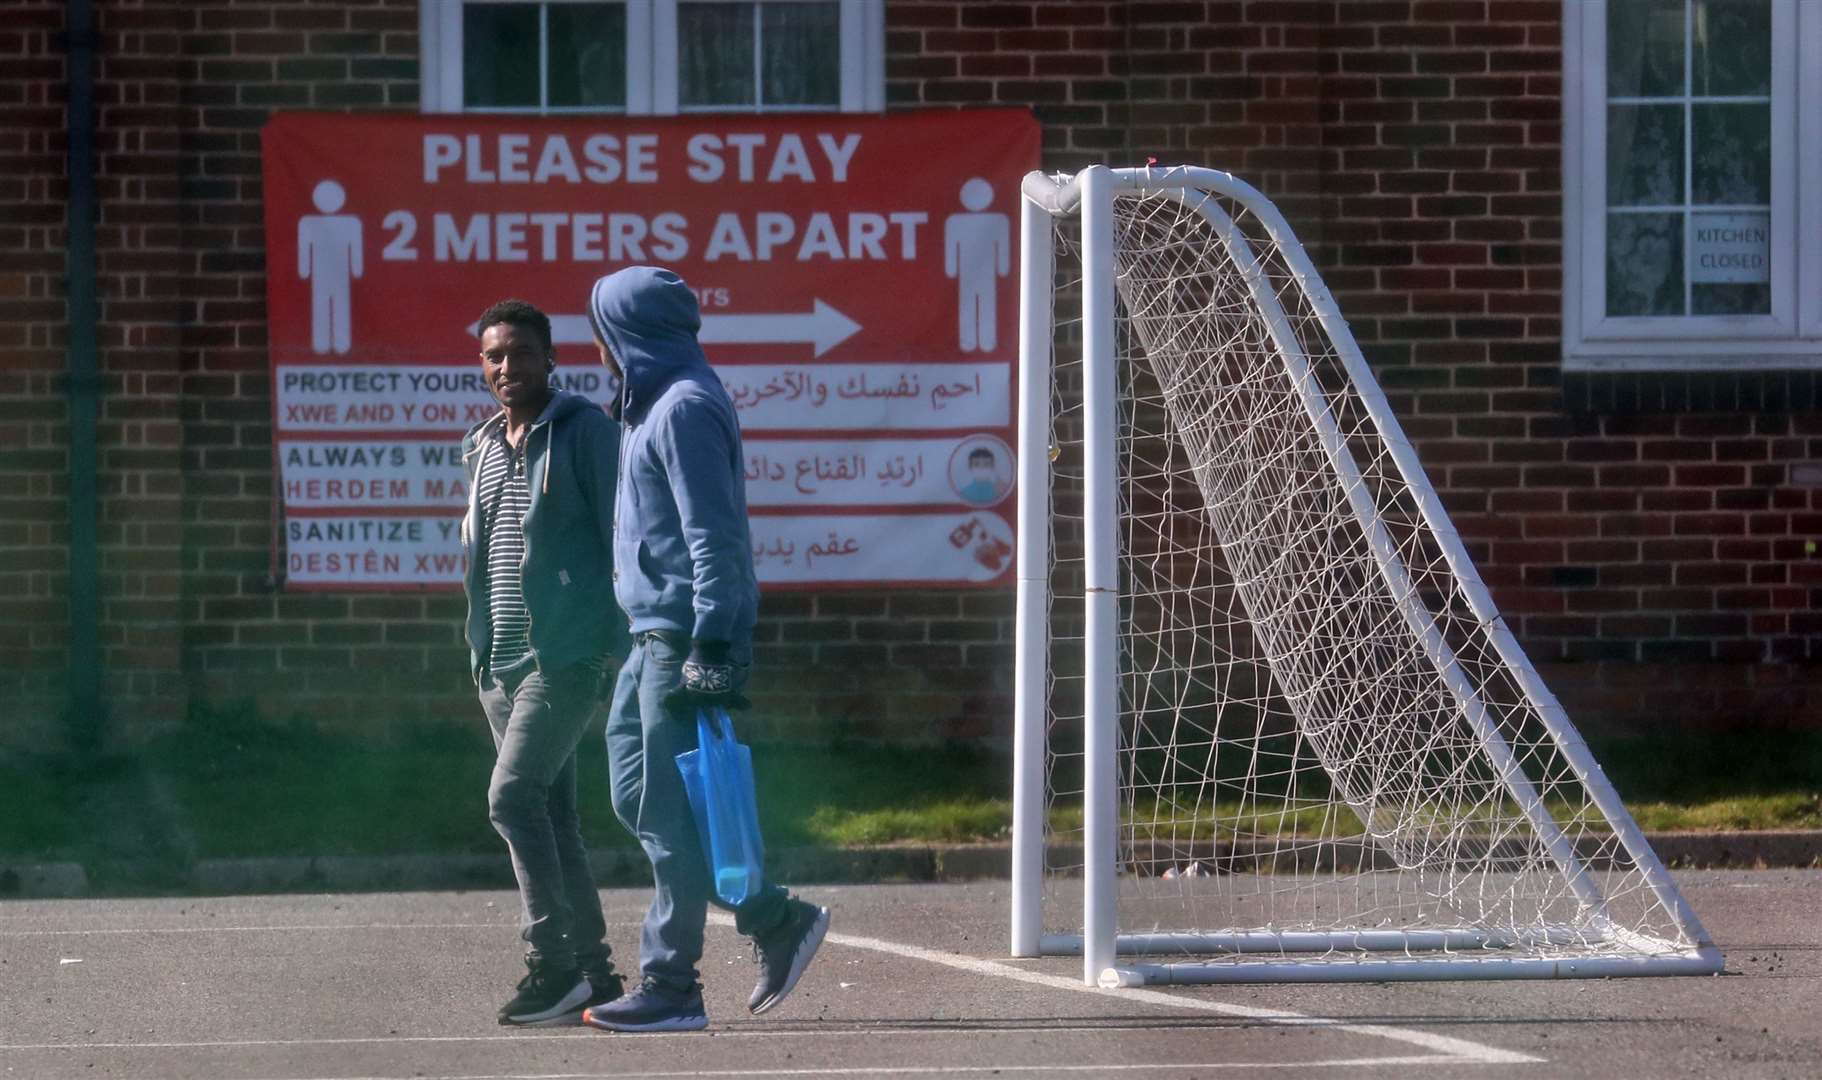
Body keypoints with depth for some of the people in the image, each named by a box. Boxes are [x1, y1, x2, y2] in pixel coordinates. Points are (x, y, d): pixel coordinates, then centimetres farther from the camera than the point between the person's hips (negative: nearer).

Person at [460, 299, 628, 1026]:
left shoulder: (585, 431, -4)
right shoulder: (482, 447, 17)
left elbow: (620, 536, -7)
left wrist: (625, 641, -13)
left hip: (565, 653, -7)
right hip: (501, 660, 7)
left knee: (514, 797, -16)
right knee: (550, 812, 6)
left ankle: (552, 965, -14)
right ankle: (593, 976, 10)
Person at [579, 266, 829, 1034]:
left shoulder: (684, 409, -14)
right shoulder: (650, 407, 18)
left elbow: (713, 537, -19)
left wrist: (713, 645, -23)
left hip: (685, 641, -11)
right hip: (656, 639, 11)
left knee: (670, 815, -6)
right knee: (636, 799, 12)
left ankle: (670, 990, -1)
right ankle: (775, 922, 14)